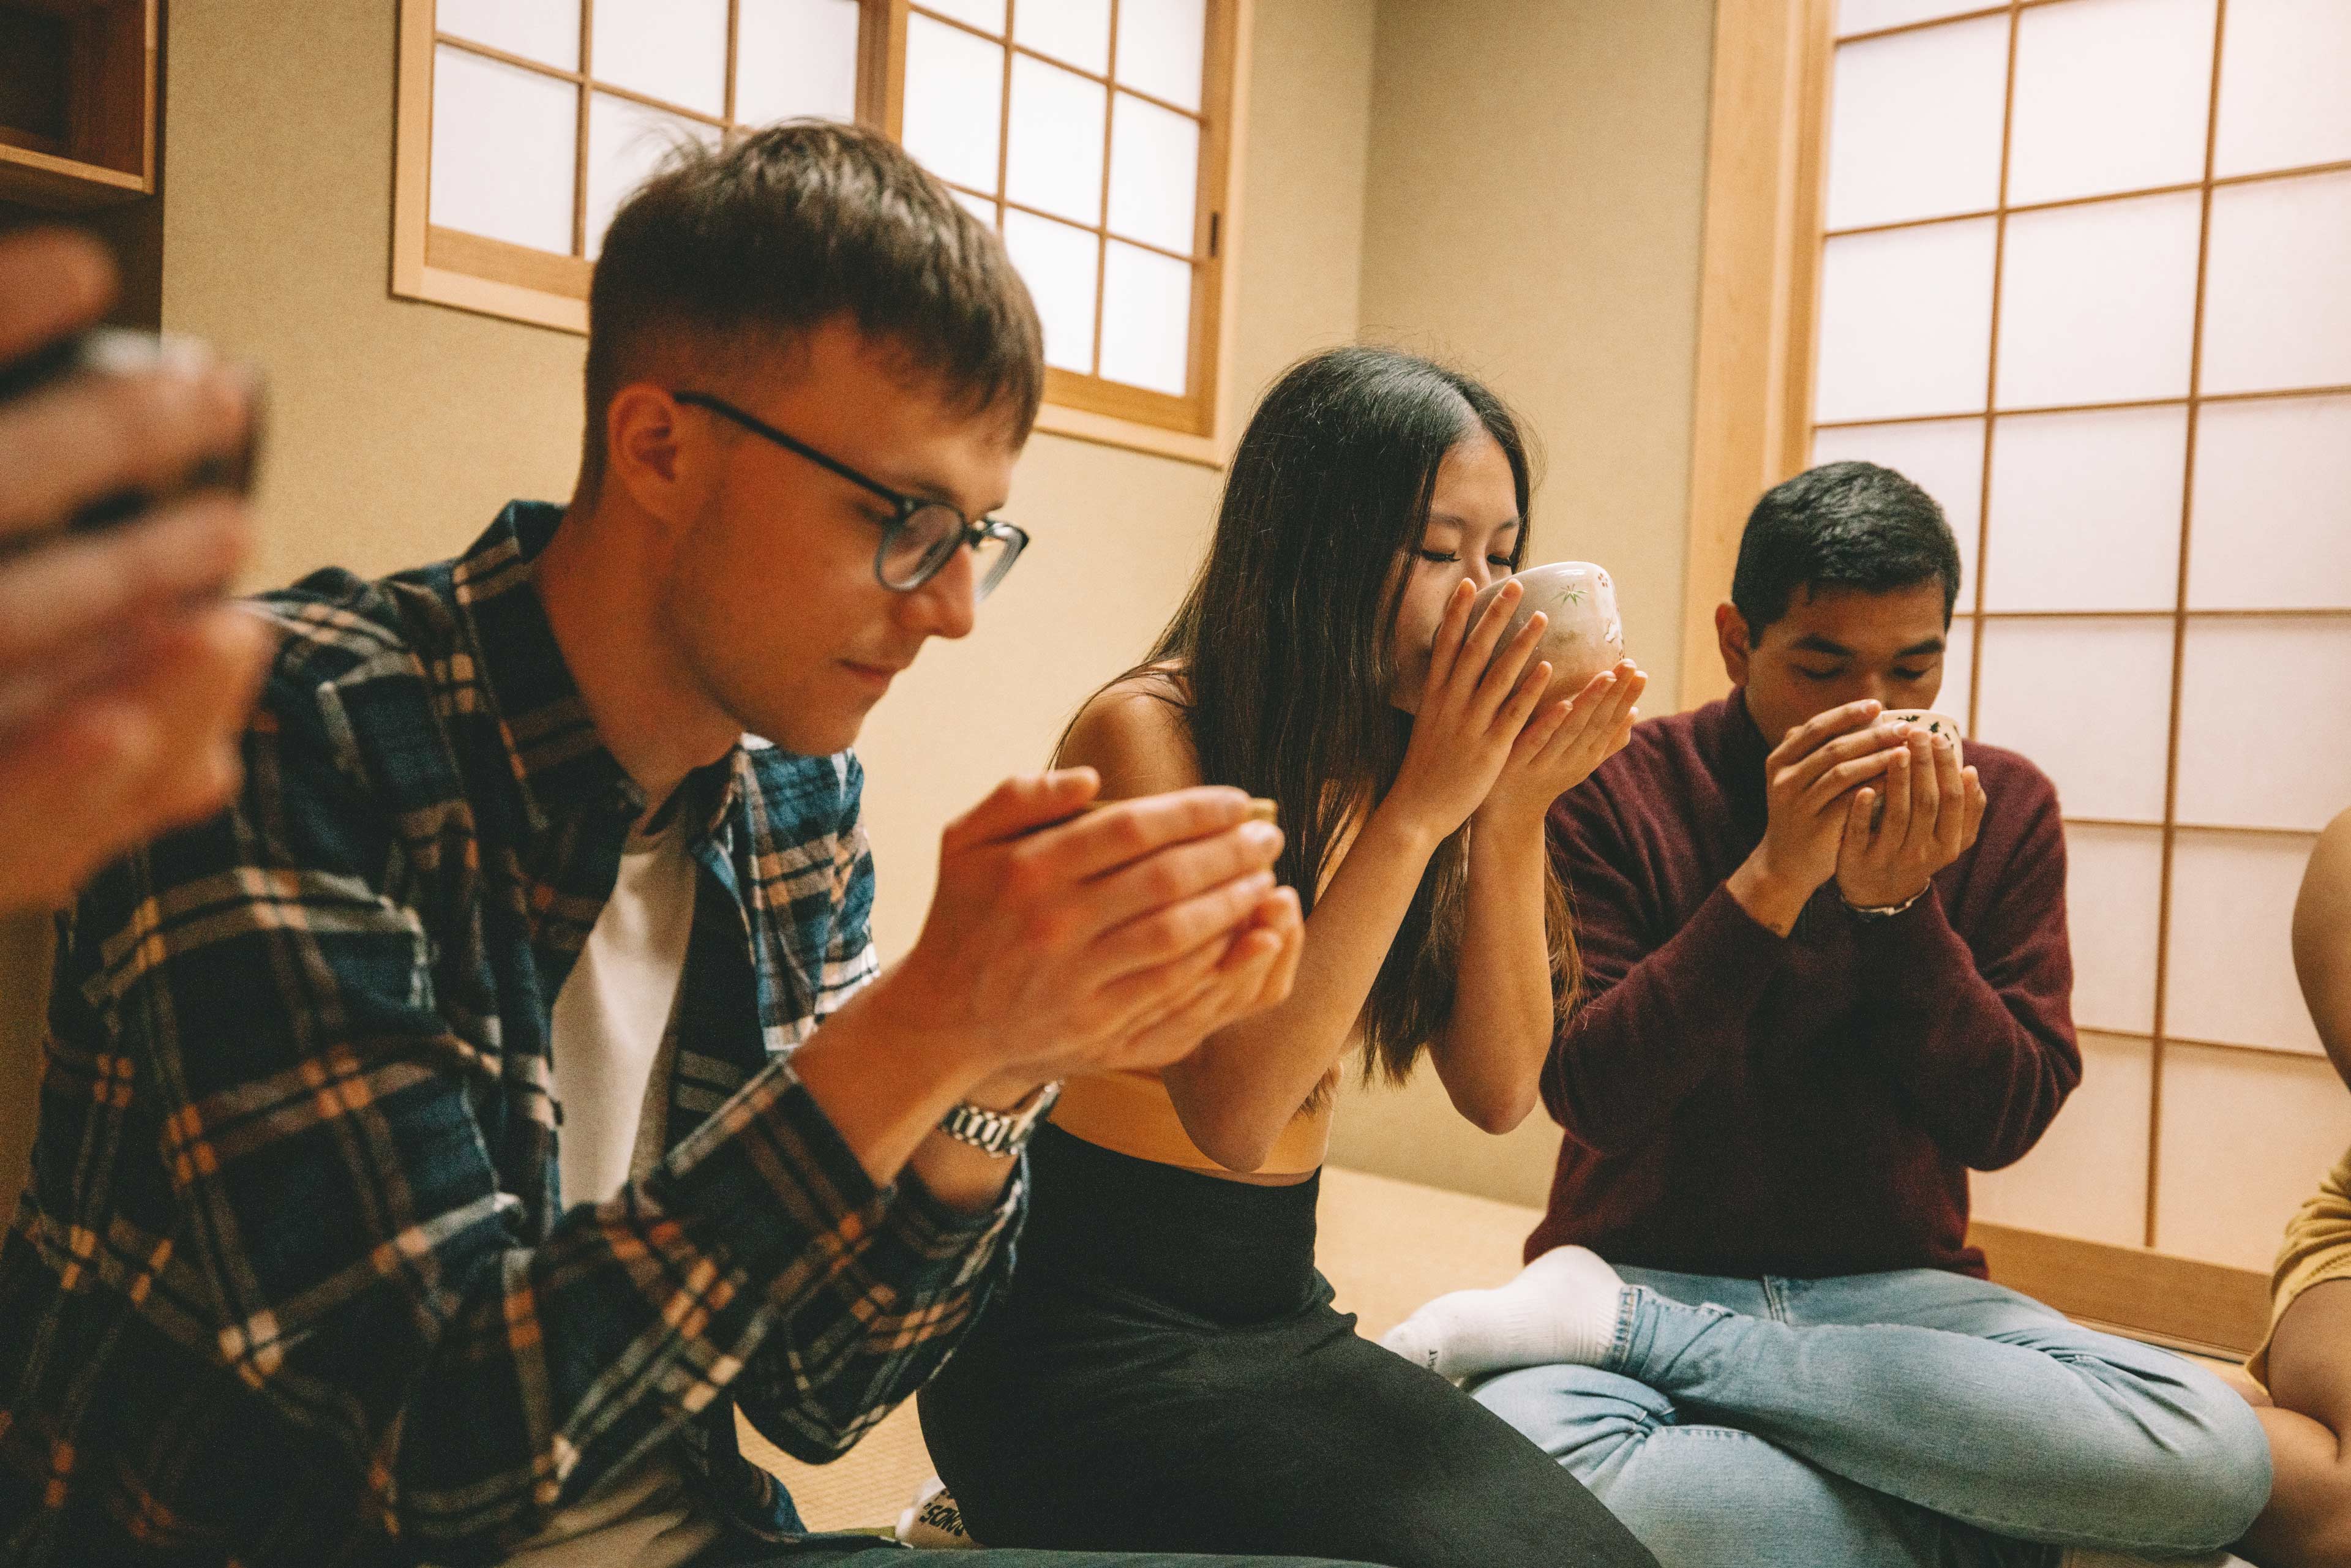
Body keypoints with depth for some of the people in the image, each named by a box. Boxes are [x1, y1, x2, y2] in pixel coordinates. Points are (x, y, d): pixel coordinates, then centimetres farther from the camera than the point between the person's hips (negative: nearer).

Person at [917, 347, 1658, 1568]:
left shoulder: (1403, 753, 1)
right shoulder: (1147, 733, -17)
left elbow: (1498, 1091, -2)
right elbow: (1234, 1113, -25)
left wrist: (1513, 811, -15)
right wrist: (1417, 810, -25)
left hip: (1283, 1311, 6)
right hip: (1082, 1326, -6)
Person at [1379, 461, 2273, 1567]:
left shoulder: (2000, 807, 4)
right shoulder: (1615, 789, -5)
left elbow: (2004, 1124, -2)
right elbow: (1590, 1098, -14)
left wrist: (1896, 904, -17)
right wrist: (1772, 880, -22)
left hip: (1888, 1291, 4)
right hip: (1645, 1261, -3)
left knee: (2215, 1455, -26)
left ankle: (1611, 1322, -18)